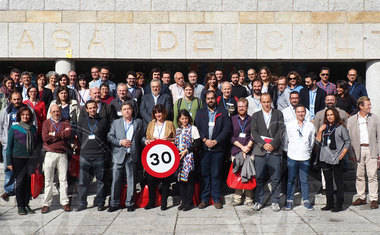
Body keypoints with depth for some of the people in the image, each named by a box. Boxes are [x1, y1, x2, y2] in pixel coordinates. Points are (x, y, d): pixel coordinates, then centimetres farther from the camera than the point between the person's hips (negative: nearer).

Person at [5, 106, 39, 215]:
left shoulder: (33, 128, 12)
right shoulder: (14, 128, 4)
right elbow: (9, 146, 3)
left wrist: (38, 159, 9)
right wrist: (9, 162, -3)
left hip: (31, 158, 3)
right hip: (18, 158, -3)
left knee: (29, 182, 2)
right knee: (20, 182, -1)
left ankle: (26, 204, 14)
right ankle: (20, 206, 9)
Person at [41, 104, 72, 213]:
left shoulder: (65, 123, 11)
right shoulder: (46, 123, 7)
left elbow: (68, 134, -10)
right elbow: (45, 138, -9)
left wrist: (54, 134, -8)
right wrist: (61, 135, -6)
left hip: (62, 154, 1)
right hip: (50, 154, -1)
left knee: (63, 179, 3)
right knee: (48, 180, 2)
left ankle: (65, 202, 10)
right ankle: (46, 203, 8)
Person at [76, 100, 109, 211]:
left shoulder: (103, 121, 8)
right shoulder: (82, 120, 10)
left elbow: (107, 137, 9)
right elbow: (79, 135, 15)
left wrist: (105, 149, 2)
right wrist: (83, 146, 9)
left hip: (99, 155, -1)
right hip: (85, 155, 1)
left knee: (100, 180, 4)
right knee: (83, 180, 1)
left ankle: (100, 203, 13)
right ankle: (82, 203, 11)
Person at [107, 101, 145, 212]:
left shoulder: (138, 122, 11)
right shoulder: (116, 122, 10)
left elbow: (141, 136, 13)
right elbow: (109, 136, 4)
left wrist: (145, 141, -8)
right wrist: (120, 142, -9)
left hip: (132, 155, 0)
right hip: (118, 155, 0)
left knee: (131, 180, 5)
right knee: (116, 180, 0)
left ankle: (129, 203, 15)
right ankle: (114, 203, 11)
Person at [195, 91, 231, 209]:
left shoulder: (223, 112, 9)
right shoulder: (200, 112, 14)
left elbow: (227, 128, -1)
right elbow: (197, 128, 4)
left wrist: (216, 141, -9)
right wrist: (205, 140, -10)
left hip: (218, 148, -1)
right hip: (204, 148, 1)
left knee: (216, 174, 1)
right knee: (204, 174, 2)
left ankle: (217, 199, 10)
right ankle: (204, 199, 9)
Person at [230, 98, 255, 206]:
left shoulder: (251, 120, 9)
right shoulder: (232, 119, 10)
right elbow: (231, 136, 4)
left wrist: (248, 146, -9)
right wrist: (242, 147, -5)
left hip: (249, 151, 0)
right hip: (236, 151, 1)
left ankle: (249, 198, 4)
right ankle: (237, 197, 5)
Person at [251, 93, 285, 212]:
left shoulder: (278, 114, 9)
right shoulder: (255, 115, 11)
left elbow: (281, 130, 0)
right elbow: (254, 132, 2)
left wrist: (273, 144, -12)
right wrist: (263, 144, -12)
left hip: (275, 150, -1)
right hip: (260, 151, 1)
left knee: (276, 178, 2)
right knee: (259, 178, 3)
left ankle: (275, 201, 14)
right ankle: (259, 201, 14)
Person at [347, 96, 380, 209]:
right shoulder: (351, 120, 4)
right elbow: (349, 138, 4)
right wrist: (352, 153, -2)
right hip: (359, 150, 1)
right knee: (359, 175, 8)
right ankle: (361, 197, 19)